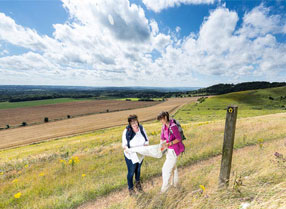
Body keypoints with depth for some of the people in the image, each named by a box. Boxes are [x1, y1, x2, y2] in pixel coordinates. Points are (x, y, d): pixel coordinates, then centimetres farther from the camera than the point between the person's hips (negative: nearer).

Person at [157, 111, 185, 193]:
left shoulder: (173, 126, -25)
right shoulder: (164, 126, 0)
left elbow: (179, 139, -20)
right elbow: (162, 138, 6)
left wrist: (169, 143, -29)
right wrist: (162, 144, -13)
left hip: (174, 150, -8)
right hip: (169, 149, 8)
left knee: (166, 169, 2)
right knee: (173, 166, 25)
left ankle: (165, 186, 26)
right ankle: (175, 183, 47)